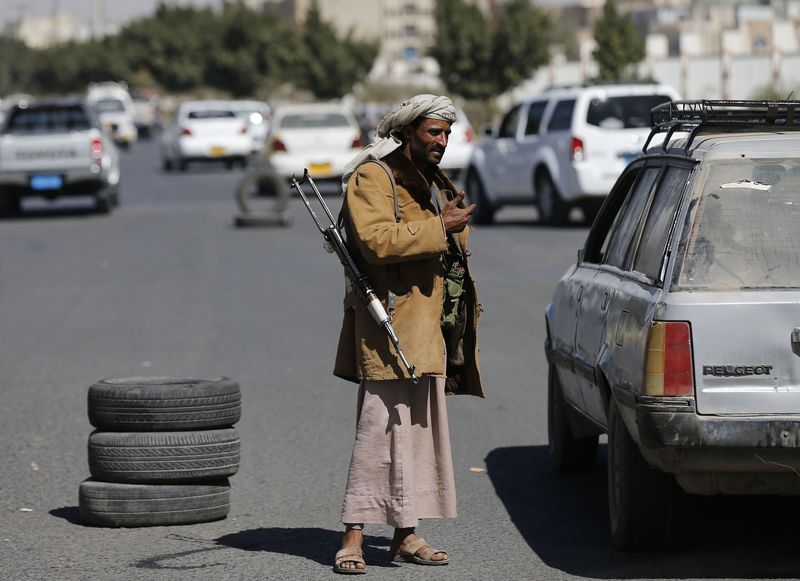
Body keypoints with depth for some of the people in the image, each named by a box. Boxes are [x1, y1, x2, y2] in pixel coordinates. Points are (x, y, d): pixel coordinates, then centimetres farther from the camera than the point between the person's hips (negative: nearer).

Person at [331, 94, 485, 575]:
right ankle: (354, 535, -12)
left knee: (422, 430, 9)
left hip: (433, 327, 9)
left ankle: (406, 534, 14)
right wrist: (438, 227, -19)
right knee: (382, 425, -13)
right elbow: (376, 240, -22)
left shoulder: (438, 185, 21)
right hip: (394, 324, -9)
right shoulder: (373, 178, -6)